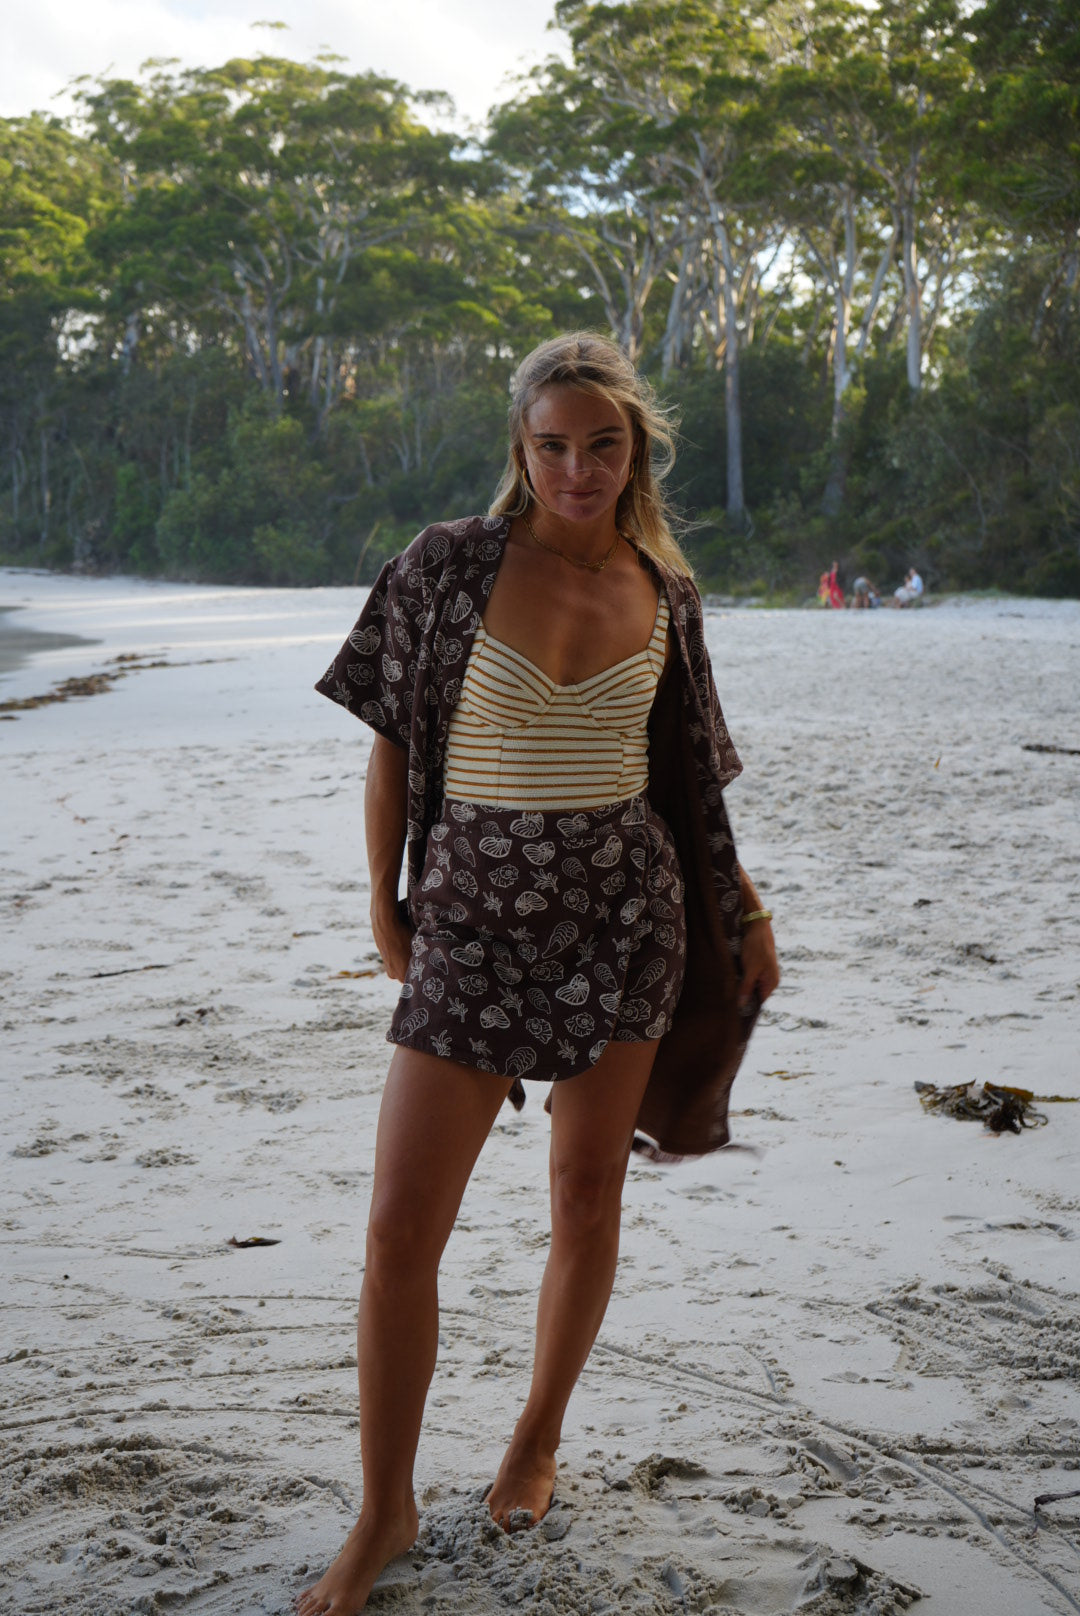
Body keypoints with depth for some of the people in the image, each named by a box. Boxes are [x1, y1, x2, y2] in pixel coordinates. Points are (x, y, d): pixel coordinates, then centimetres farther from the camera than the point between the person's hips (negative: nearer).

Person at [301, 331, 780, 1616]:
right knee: (400, 1226, -4)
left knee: (586, 1195, 10)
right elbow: (392, 739, 1)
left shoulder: (664, 594, 3)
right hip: (475, 910, -2)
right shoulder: (451, 564, -5)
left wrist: (743, 909, 15)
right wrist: (385, 907, 1)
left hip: (621, 908, 2)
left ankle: (538, 1442, 32)